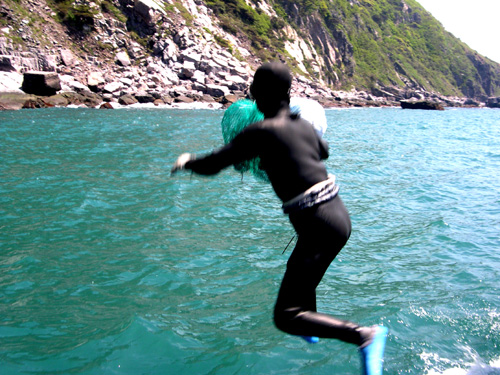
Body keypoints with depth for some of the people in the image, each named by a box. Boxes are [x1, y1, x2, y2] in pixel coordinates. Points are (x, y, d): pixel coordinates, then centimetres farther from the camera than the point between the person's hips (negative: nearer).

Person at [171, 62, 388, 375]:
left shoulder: (261, 131, -12)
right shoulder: (304, 124, 10)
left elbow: (211, 166, -6)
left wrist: (187, 161, 16)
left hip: (318, 225, -9)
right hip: (340, 216, 9)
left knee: (285, 317, -6)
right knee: (302, 273, 36)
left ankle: (364, 335, -17)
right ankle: (311, 331, 57)